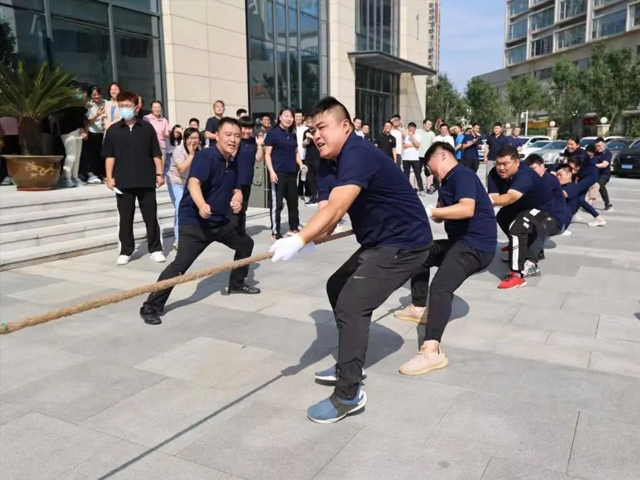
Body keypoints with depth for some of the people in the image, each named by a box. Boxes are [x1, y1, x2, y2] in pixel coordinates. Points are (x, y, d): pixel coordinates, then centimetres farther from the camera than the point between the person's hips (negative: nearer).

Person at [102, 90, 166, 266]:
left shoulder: (147, 127, 2)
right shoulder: (113, 130, 4)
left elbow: (156, 154, 4)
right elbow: (109, 156, 5)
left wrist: (159, 174, -1)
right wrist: (110, 177, -2)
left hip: (146, 180, -1)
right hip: (123, 181, 1)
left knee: (151, 216, 6)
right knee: (125, 218, 7)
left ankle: (155, 249, 16)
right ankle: (125, 251, 16)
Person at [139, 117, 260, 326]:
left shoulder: (233, 163, 7)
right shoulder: (205, 156, -18)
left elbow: (236, 190, 15)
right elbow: (193, 183, -34)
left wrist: (237, 200, -11)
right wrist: (202, 205, -55)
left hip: (220, 221, 9)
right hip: (194, 221, -9)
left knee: (246, 243, 21)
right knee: (181, 264, -20)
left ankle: (236, 284, 40)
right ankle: (150, 307, -12)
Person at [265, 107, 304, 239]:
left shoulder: (292, 135, 14)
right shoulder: (273, 133, -5)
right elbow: (267, 154, -8)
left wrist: (300, 165, 5)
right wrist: (271, 171, -17)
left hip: (292, 172, 7)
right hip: (278, 172, -7)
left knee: (293, 201, 13)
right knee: (276, 203, -3)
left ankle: (294, 228, 26)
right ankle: (275, 231, 4)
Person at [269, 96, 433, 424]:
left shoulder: (358, 155, -23)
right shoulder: (330, 166, 5)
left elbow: (336, 208, -38)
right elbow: (325, 213, -9)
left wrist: (299, 240, -49)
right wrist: (307, 240, -30)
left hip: (405, 242, -11)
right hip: (380, 242, 11)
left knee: (352, 305, -17)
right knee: (338, 288, 21)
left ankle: (348, 395, -7)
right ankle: (350, 363, 35)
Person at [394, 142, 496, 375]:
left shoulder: (462, 175, -13)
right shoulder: (448, 181, 17)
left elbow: (467, 209, -30)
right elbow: (442, 214, 13)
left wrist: (429, 212, -30)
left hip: (476, 245, -11)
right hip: (460, 241, 11)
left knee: (440, 288, -28)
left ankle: (432, 351, -37)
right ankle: (419, 308, 32)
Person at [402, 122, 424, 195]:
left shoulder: (417, 136, 5)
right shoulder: (405, 135, 7)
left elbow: (417, 145, -10)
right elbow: (404, 145, -4)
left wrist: (412, 136, -8)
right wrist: (413, 145, -8)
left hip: (415, 158, -1)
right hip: (405, 158, 1)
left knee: (418, 174, -2)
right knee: (406, 174, 5)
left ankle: (421, 189, -1)